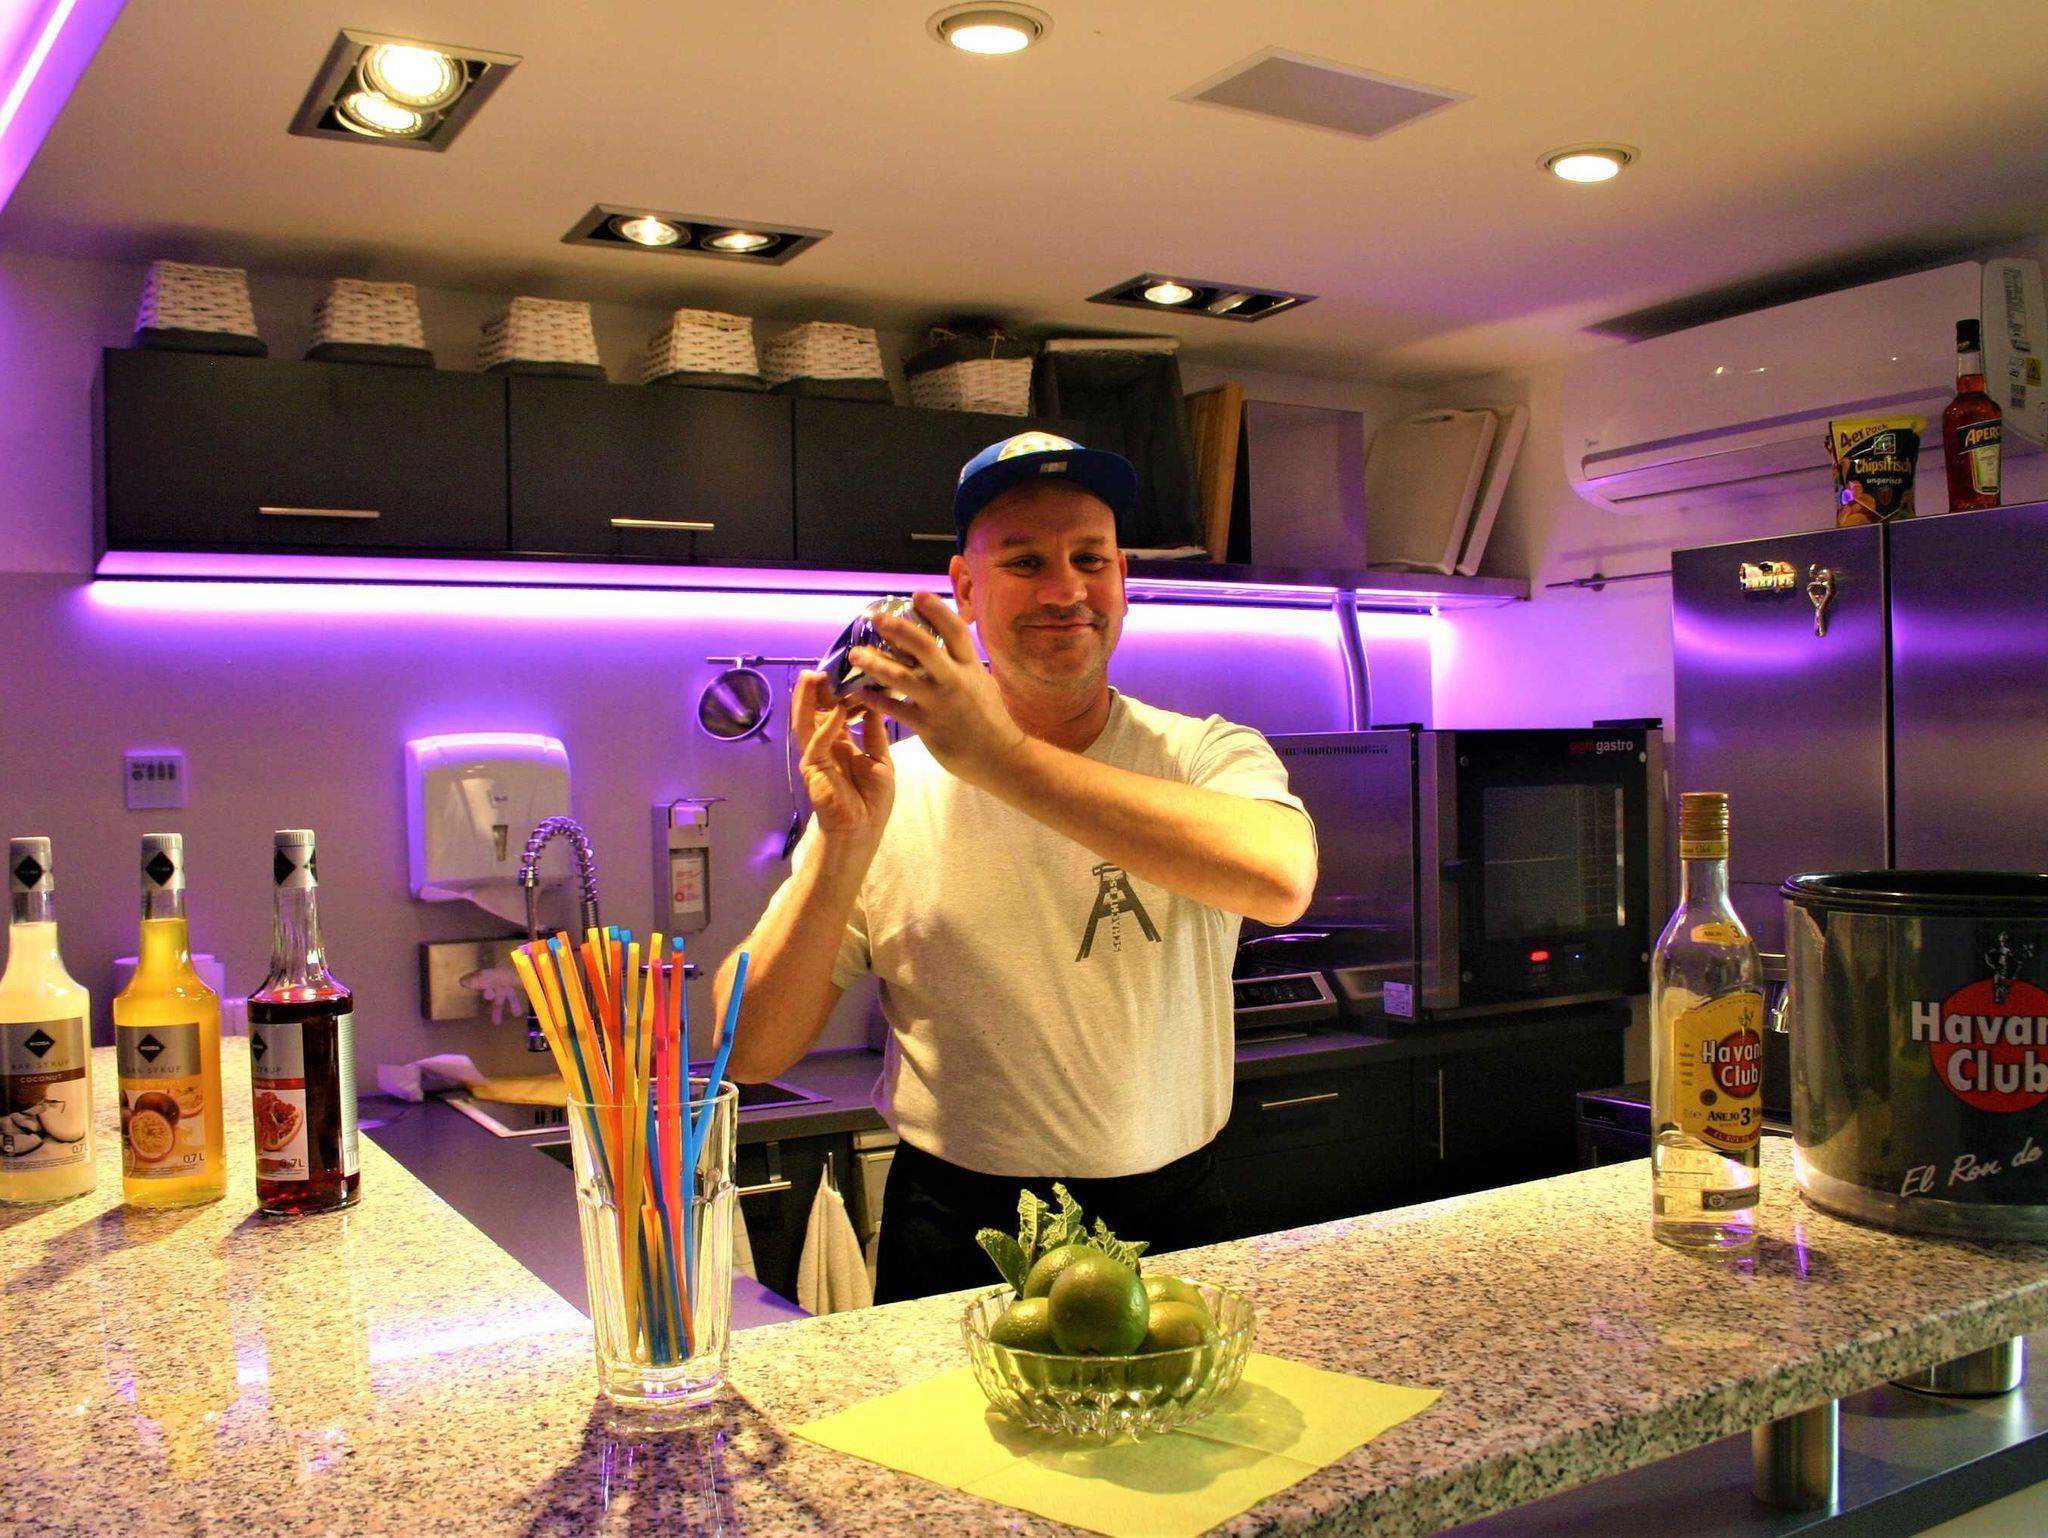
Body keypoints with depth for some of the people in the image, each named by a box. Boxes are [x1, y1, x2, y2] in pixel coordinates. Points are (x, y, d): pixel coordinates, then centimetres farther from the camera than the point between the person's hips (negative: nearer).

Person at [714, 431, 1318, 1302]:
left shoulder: (1208, 756, -4)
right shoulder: (891, 789, -3)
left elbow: (1281, 879, -27)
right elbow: (751, 1054, -5)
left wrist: (1001, 755, -29)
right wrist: (843, 847, -18)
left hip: (1170, 1227, 0)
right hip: (954, 1247, 1)